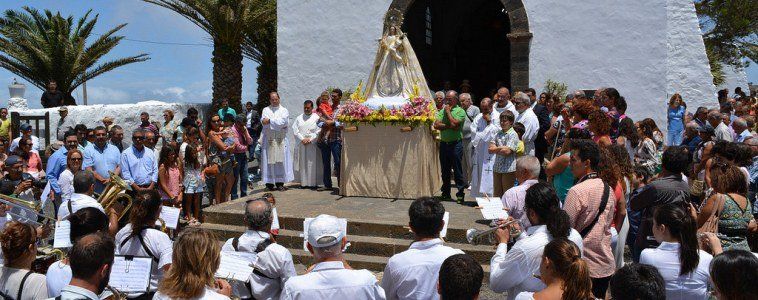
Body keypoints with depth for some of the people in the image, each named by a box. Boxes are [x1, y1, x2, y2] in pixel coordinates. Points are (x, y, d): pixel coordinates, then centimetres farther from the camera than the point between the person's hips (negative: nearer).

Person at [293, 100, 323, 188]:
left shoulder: (317, 118, 3)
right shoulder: (299, 118, 13)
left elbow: (319, 131, -4)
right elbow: (295, 130, 6)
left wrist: (310, 139, -11)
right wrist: (302, 139, -7)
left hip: (313, 144, -3)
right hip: (301, 144, 3)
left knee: (313, 164, -4)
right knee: (302, 164, 1)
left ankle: (313, 182, -2)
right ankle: (303, 182, 5)